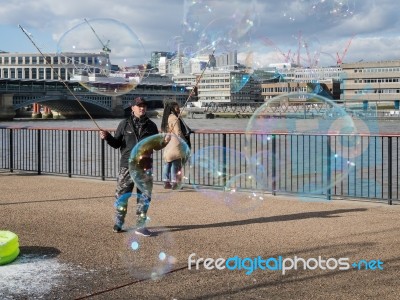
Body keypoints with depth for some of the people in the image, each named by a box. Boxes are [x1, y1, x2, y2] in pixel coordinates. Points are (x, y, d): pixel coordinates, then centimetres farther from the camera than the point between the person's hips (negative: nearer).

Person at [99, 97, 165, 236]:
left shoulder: (151, 126, 8)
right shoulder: (125, 124, 4)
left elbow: (156, 146, 11)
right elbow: (116, 144, 6)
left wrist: (164, 142, -8)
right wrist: (107, 137, -12)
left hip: (145, 167, 1)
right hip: (127, 166, -1)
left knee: (144, 197, 4)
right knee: (122, 196, 5)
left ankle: (141, 226, 13)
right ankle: (118, 223, 21)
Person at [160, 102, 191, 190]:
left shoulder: (166, 118, 13)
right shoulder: (175, 119, -15)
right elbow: (178, 133, -16)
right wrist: (185, 142, -4)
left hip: (167, 145, 9)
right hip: (175, 144, -9)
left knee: (167, 163, 11)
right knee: (175, 164, -4)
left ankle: (166, 182, 14)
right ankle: (174, 183, -3)